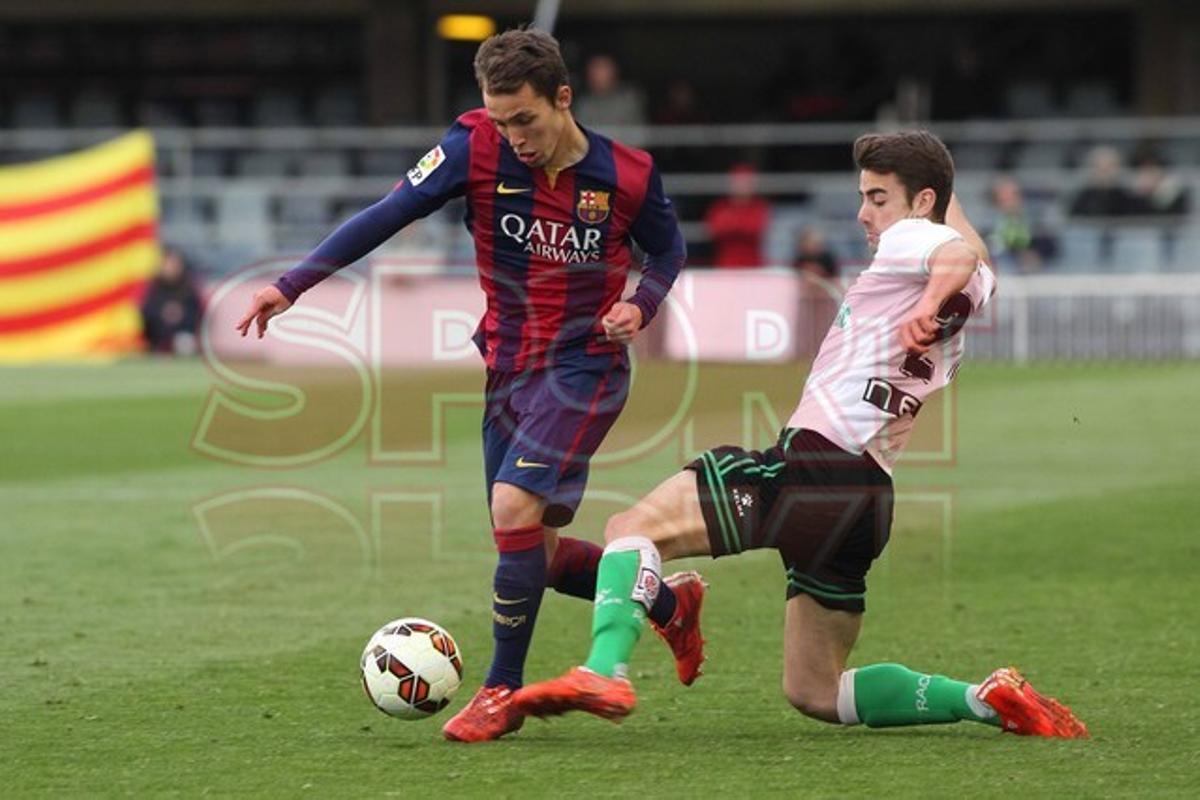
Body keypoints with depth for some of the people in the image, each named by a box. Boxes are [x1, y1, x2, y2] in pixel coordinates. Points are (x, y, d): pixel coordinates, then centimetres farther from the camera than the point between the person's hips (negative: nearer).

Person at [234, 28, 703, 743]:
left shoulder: (626, 176, -11)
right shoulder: (478, 148, -10)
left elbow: (668, 250, 8)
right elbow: (388, 215, -12)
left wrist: (640, 308, -12)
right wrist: (293, 285, -19)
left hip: (584, 368, -5)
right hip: (508, 369, 5)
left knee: (515, 508, -24)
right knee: (531, 549, 10)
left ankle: (504, 690, -10)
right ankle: (671, 604, 35)